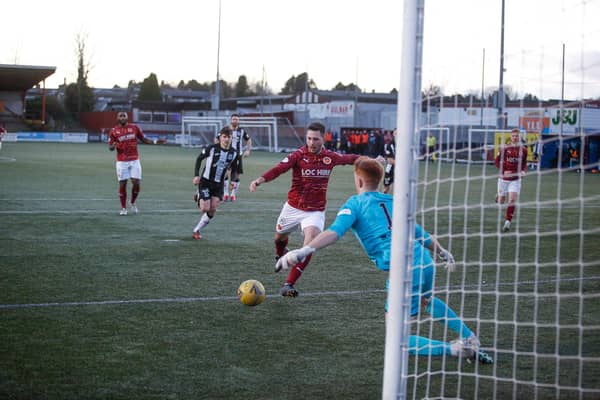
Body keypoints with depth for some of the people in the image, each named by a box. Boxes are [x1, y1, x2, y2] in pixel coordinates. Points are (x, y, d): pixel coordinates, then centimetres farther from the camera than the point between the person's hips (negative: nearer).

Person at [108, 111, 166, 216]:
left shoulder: (134, 128, 5)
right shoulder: (114, 131, 1)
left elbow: (143, 139, 13)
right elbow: (110, 147, 3)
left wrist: (155, 142, 0)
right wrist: (113, 146, -20)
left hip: (134, 160, 1)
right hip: (122, 162, -1)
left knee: (136, 183, -4)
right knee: (122, 184, -2)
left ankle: (133, 203, 20)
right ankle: (123, 208, 10)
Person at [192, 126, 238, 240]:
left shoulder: (234, 153, -3)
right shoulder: (212, 148, -15)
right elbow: (199, 159, -2)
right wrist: (196, 175, -9)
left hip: (219, 184, 4)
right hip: (205, 181, -4)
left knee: (213, 209, -5)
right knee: (205, 208, -9)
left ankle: (196, 230, 11)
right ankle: (199, 197, 27)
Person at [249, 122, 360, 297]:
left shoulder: (330, 157, -4)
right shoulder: (299, 155, -16)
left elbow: (349, 158, 16)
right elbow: (279, 168, -31)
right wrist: (260, 180, -48)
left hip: (315, 211, 0)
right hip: (293, 208, 0)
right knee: (280, 236, 22)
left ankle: (289, 285, -15)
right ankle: (280, 255, 60)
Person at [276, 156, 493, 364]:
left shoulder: (355, 203, 6)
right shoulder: (392, 201, 22)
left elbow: (334, 232, -13)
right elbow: (421, 234, 32)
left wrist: (304, 250, -25)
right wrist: (443, 253, 49)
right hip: (425, 262, 7)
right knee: (426, 300, 42)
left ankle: (456, 349, -11)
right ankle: (470, 337, 38)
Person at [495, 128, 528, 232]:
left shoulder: (523, 149, 0)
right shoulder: (504, 148, -6)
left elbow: (524, 163, 13)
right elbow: (497, 161, 0)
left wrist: (523, 171, -8)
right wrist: (503, 171, -15)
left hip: (515, 179, 0)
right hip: (504, 178, 0)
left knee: (513, 200, -16)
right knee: (501, 202, 10)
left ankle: (507, 223, -12)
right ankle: (498, 196, 50)